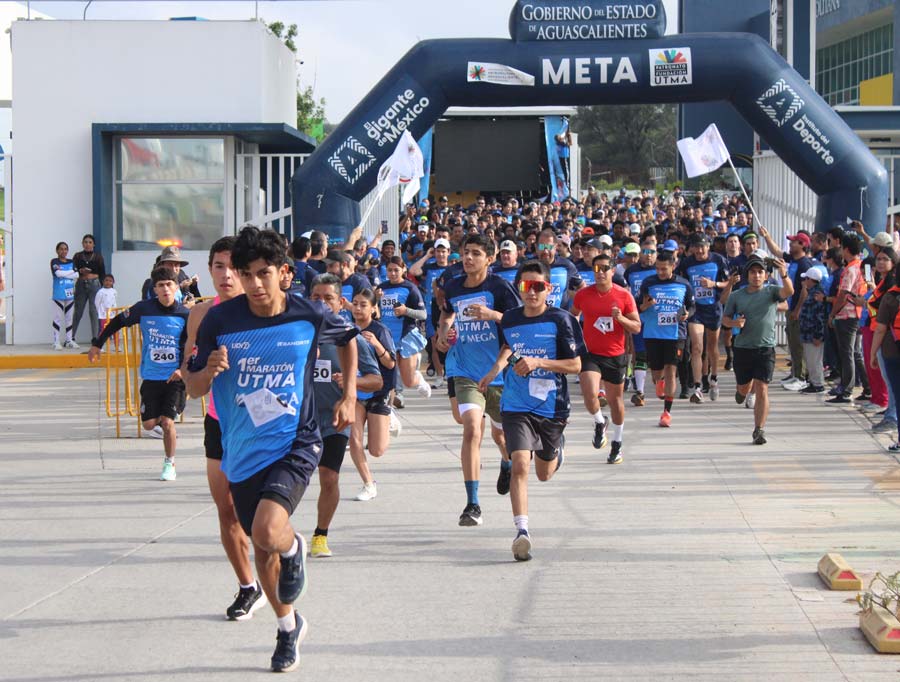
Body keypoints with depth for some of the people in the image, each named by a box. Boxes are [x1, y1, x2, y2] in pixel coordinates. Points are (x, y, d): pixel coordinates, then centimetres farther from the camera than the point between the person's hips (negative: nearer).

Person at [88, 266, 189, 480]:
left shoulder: (184, 315, -5)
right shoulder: (144, 309, -4)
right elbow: (117, 322, 11)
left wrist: (182, 369, -16)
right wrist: (97, 344, 14)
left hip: (174, 377, -2)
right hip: (150, 376, 2)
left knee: (167, 422, -10)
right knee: (149, 424, 0)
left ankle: (170, 464, 10)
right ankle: (162, 417, 37)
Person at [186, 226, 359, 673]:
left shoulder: (310, 316, -9)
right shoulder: (220, 320, -9)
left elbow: (348, 338, 15)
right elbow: (194, 388, -2)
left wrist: (349, 396, 10)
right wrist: (209, 370, -24)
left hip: (295, 443, -3)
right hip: (243, 451, 3)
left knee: (268, 530, -27)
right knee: (261, 547, 15)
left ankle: (293, 548, 11)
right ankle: (288, 625, 40)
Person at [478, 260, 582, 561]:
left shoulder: (560, 320, -8)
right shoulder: (509, 319, 2)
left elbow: (575, 365, -8)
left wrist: (538, 362, -20)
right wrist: (495, 370, 7)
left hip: (551, 406, -1)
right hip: (516, 406, 1)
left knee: (544, 473, 17)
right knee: (520, 465, -19)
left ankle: (557, 448, 53)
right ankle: (522, 530, -19)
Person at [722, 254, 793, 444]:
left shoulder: (771, 291, -1)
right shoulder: (736, 296, 5)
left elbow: (788, 292, -21)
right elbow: (725, 319, 11)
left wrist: (784, 276, -42)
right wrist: (735, 323, -12)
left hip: (765, 348, -2)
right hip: (742, 348, 2)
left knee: (762, 389, -11)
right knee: (744, 386, 17)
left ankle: (759, 430, -6)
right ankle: (742, 391, 55)